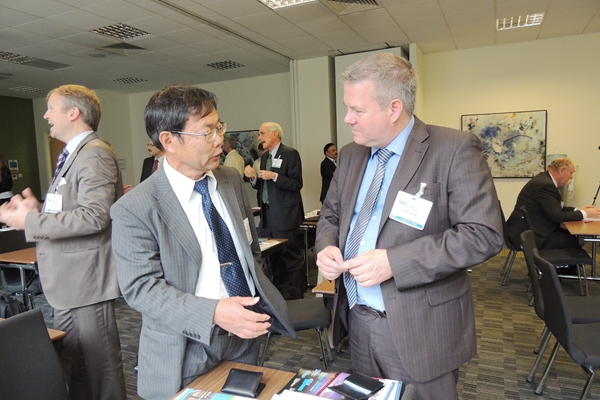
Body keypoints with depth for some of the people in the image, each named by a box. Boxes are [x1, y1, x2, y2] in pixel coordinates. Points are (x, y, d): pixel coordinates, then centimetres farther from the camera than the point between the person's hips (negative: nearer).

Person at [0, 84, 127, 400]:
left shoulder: (94, 153, -14)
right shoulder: (73, 154, 17)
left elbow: (94, 216, -25)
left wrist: (30, 221, -18)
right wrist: (37, 210, 3)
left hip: (86, 279, -10)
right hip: (68, 280, 10)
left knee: (101, 363, 4)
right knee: (70, 364, 19)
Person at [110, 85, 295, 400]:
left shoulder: (232, 181, 1)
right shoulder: (133, 210, -16)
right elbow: (141, 287, -17)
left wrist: (259, 298, 6)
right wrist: (214, 313, -27)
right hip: (187, 352, -5)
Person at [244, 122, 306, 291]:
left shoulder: (290, 153, -7)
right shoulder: (264, 156, 15)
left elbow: (296, 184, -14)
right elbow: (262, 185, 16)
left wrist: (274, 176, -21)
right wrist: (253, 178, -3)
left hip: (284, 214, -7)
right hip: (268, 213, 7)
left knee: (291, 254, -1)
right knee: (275, 255, 13)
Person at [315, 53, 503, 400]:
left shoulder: (455, 149, -13)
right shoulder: (351, 155, 6)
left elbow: (485, 234, -18)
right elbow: (331, 214, 16)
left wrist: (394, 261, -25)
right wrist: (327, 246, -7)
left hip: (419, 329, -5)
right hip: (357, 320, 6)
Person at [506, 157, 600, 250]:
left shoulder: (544, 178, 12)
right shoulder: (545, 184, -19)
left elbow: (554, 208, 21)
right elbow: (556, 216, -18)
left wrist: (577, 210, 12)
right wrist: (584, 214, -8)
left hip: (528, 228, 11)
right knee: (574, 242, -9)